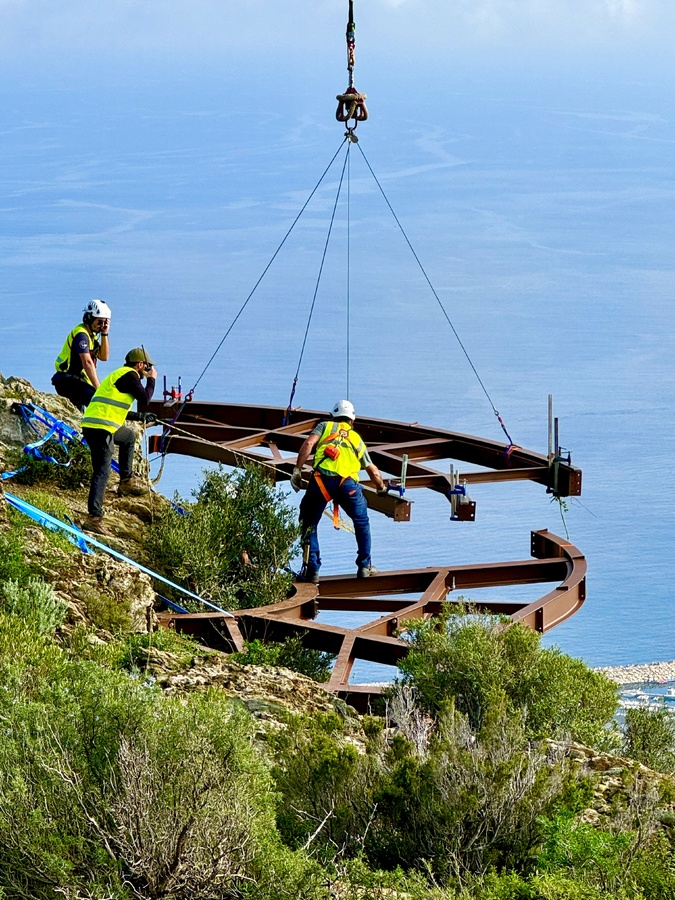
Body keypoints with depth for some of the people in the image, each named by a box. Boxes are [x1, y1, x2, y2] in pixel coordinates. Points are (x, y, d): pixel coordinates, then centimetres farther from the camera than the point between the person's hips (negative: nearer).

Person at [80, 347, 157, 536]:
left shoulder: (119, 375, 26)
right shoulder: (130, 375, -3)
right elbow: (145, 398, -6)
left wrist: (141, 417, 39)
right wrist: (151, 379, 10)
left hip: (91, 424, 10)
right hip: (101, 428, -10)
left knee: (129, 436, 33)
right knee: (102, 472, -12)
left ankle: (127, 480, 31)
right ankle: (94, 518, -19)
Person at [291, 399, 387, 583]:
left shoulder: (325, 426, 25)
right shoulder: (357, 439, 31)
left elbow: (308, 444, 4)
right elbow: (373, 472, 37)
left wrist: (297, 469, 2)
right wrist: (382, 487, 55)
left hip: (321, 479, -2)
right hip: (347, 483, 2)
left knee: (309, 524, 15)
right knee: (361, 522, 26)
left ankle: (311, 570, 7)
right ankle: (364, 566, 27)